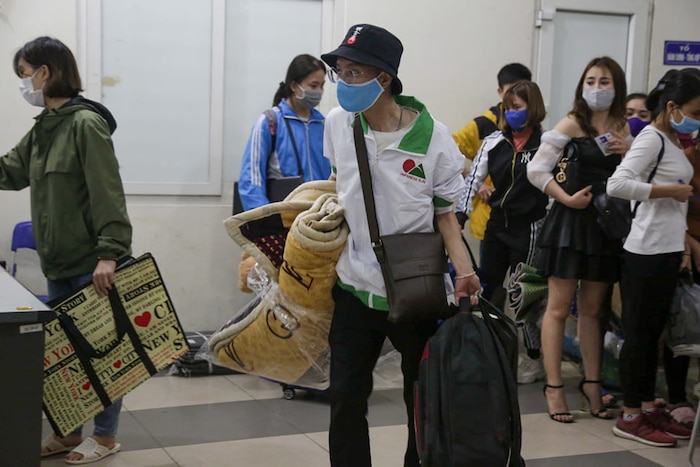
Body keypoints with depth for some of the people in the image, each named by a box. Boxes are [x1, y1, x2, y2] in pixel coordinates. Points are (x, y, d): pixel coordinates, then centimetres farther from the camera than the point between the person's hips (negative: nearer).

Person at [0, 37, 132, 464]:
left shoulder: (86, 123, -13)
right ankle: (69, 432, 26)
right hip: (59, 263, 8)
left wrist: (109, 253, -25)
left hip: (93, 264, -8)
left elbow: (108, 193, -20)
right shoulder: (44, 128, 13)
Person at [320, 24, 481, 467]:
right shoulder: (338, 123, -4)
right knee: (346, 399, 5)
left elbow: (445, 211, -6)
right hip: (354, 285, 3)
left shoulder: (432, 136, -15)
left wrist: (464, 271, -18)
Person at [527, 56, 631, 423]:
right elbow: (535, 170, -13)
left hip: (608, 223, 5)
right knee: (559, 307, -1)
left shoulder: (622, 128, 10)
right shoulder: (572, 124, -7)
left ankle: (591, 383, 22)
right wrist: (567, 199, -14)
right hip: (571, 221, -5)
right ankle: (553, 387, 6)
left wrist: (628, 154, -3)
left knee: (592, 309, 13)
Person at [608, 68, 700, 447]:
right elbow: (617, 184, -26)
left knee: (653, 332, 14)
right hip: (646, 252, -9)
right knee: (638, 333, -1)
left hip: (668, 251, 9)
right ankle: (630, 417, 6)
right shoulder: (651, 138, -13)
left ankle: (648, 408, 23)